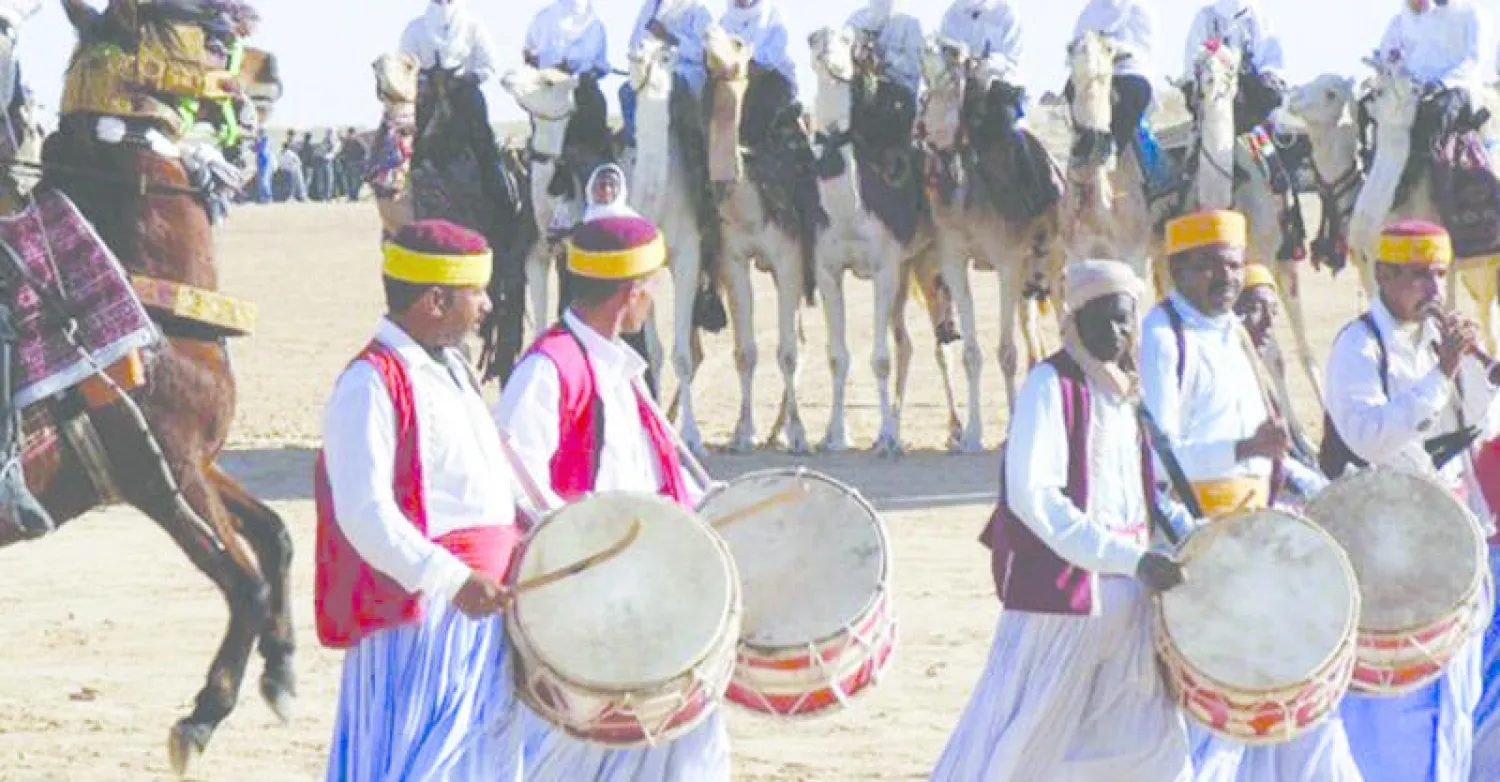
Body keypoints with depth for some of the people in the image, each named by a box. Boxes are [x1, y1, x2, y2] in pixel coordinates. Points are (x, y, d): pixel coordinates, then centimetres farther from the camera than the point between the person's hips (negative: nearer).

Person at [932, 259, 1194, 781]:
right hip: (1060, 584, -8)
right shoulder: (1051, 386, -11)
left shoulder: (1126, 393, 13)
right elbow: (1032, 496, -21)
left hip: (1125, 596, 8)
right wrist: (1129, 557, -25)